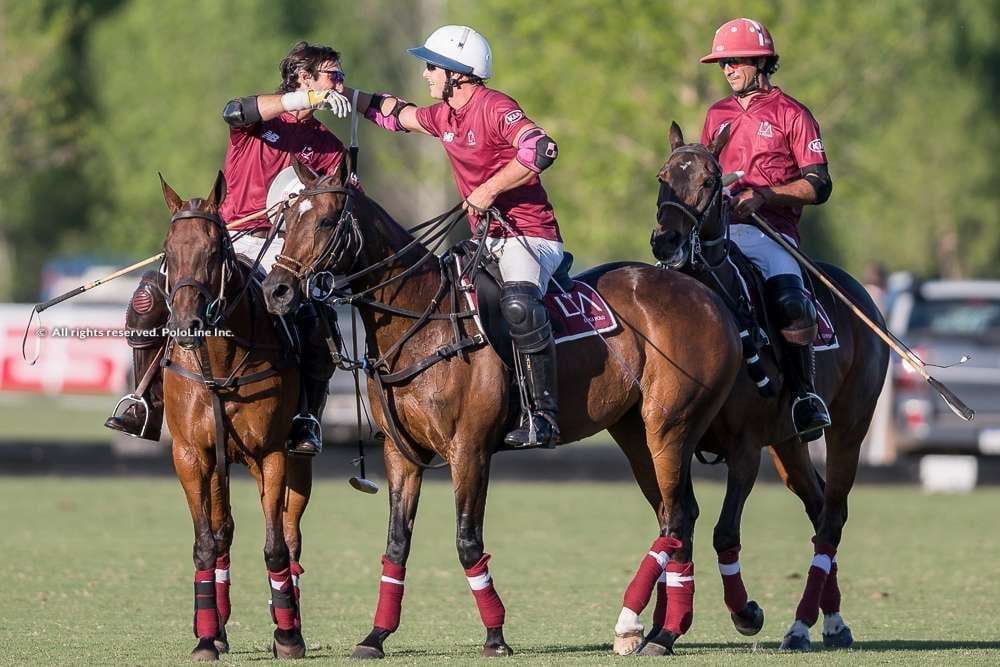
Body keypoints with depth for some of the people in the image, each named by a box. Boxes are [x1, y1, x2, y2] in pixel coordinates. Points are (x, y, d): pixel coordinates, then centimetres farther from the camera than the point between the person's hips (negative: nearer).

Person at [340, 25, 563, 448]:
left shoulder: (494, 108, -16)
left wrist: (489, 190, -27)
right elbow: (396, 113, 31)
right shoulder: (444, 116, 11)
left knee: (517, 303, -38)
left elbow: (540, 149, -32)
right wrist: (346, 95, 23)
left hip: (530, 236, -10)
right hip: (488, 239, 10)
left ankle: (543, 415, -37)